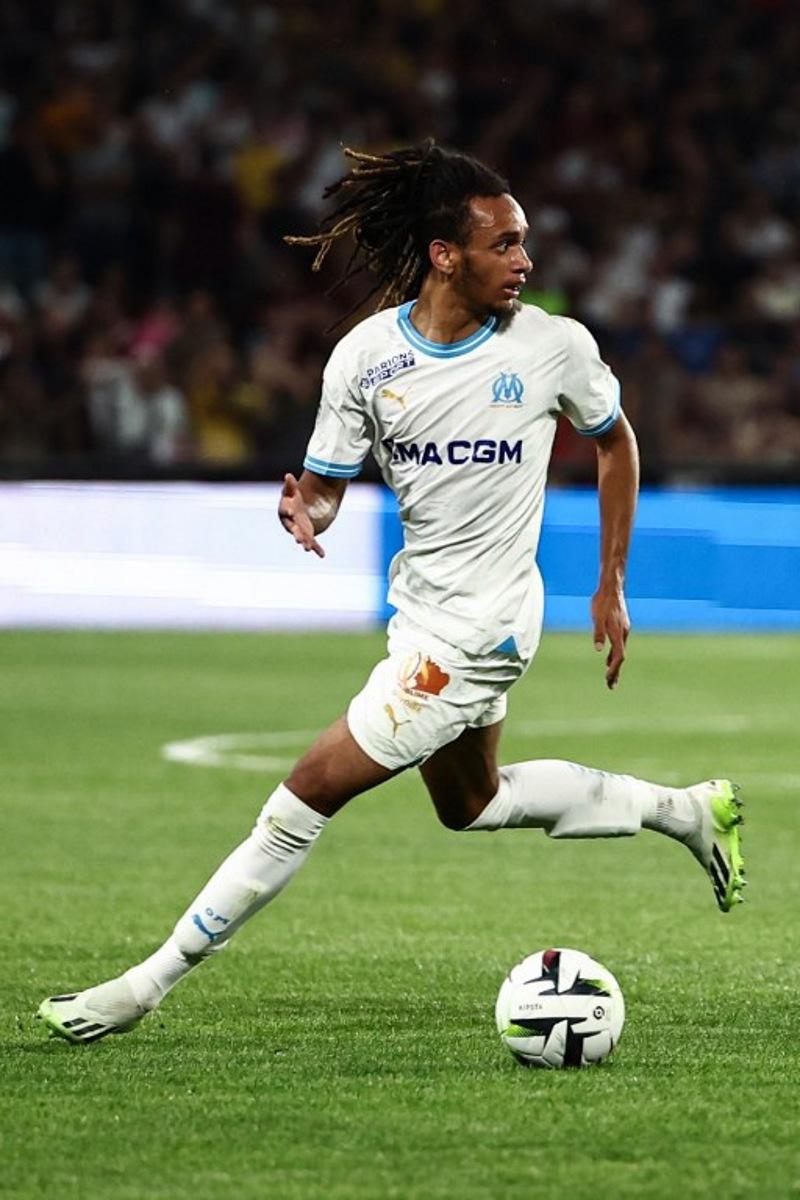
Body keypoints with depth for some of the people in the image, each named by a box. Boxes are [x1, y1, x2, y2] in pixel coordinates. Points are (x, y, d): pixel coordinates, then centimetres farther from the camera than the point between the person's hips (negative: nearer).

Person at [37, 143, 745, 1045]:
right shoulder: (366, 355, -9)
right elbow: (326, 483, -2)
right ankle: (686, 810, 41)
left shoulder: (555, 345, -15)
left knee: (310, 794, -7)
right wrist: (304, 512, -27)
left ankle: (149, 984, 1)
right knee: (470, 802, 26)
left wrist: (611, 588, 5)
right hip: (421, 609, 6)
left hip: (481, 627, -6)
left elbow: (614, 442, 4)